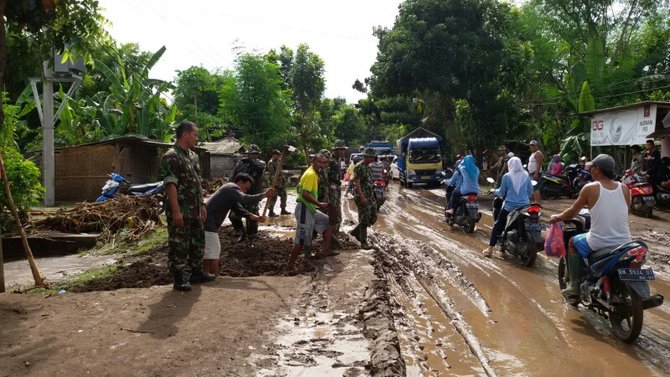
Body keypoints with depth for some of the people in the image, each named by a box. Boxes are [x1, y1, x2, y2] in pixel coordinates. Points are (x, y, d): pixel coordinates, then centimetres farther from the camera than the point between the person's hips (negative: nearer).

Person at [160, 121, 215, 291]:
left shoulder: (193, 156, 15)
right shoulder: (170, 157, -14)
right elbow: (170, 185, -19)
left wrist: (202, 205, 17)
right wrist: (176, 210, -23)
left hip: (195, 211, 9)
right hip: (180, 211, -9)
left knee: (198, 242, 16)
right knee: (179, 245, -1)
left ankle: (196, 272, 29)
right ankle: (179, 279, 7)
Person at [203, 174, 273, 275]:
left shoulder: (230, 189, 21)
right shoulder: (232, 188, -11)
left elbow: (239, 208, 13)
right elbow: (245, 199, -29)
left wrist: (253, 216, -2)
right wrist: (264, 195, -22)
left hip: (205, 223, 11)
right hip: (208, 224, -11)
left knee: (207, 252, 16)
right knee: (213, 251, -7)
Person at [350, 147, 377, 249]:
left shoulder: (368, 167, 15)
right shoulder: (359, 167, -13)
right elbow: (356, 183, -19)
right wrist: (362, 197, -25)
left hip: (370, 196, 9)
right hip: (361, 197, -9)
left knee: (373, 218, 8)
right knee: (364, 219, -6)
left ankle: (356, 231, 24)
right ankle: (363, 242, 3)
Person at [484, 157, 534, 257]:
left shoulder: (506, 176, -7)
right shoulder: (526, 176, 1)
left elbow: (501, 192, 0)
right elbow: (530, 192, 9)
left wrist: (496, 192, 21)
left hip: (509, 206, -2)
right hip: (524, 206, 2)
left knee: (498, 225, 7)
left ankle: (490, 249, 4)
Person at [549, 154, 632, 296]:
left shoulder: (590, 188, -9)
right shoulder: (624, 188, 2)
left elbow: (573, 212, 2)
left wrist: (557, 217, 21)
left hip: (599, 244, -4)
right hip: (624, 243, 4)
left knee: (573, 242, 26)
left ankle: (575, 285, 22)